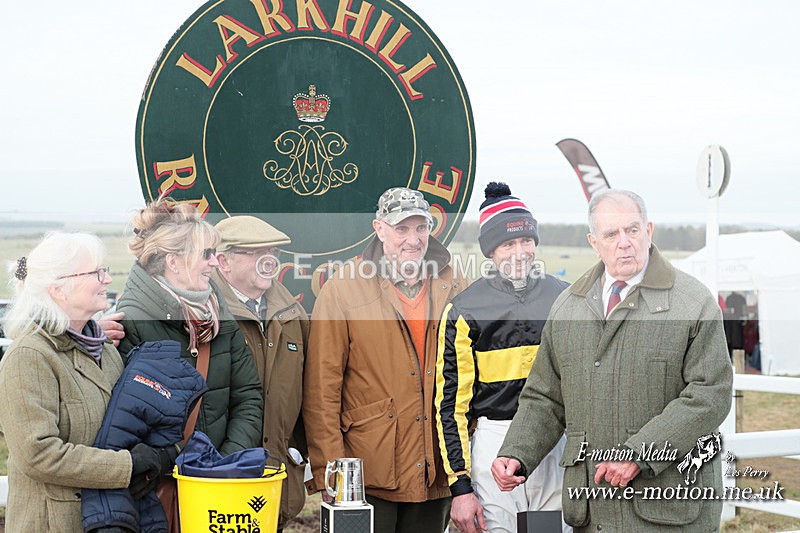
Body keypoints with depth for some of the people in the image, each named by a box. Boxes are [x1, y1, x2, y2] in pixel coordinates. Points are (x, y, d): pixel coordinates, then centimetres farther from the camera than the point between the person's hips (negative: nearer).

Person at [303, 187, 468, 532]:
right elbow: (321, 390, -5)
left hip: (434, 477, 4)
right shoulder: (343, 289, -3)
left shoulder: (454, 289, 8)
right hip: (368, 477, -3)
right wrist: (329, 472, -10)